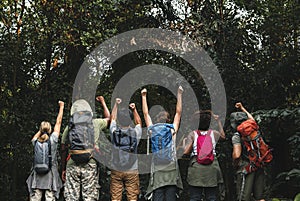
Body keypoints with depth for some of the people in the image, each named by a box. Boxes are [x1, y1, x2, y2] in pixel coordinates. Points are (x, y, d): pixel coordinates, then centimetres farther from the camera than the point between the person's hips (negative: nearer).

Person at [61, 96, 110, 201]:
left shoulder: (69, 127, 7)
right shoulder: (96, 123, 5)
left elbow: (64, 150, 7)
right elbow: (108, 118, 27)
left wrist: (63, 169, 15)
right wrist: (103, 102, 40)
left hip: (72, 165, 1)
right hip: (90, 164, -1)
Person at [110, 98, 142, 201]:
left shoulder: (114, 132, -7)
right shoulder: (135, 133, -8)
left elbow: (113, 118, 14)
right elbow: (138, 122, 16)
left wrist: (116, 104, 22)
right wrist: (134, 110, 20)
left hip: (116, 170, 1)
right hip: (132, 171, -1)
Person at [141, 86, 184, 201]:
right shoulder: (173, 130, 7)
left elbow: (146, 113, 19)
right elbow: (178, 112, 16)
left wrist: (144, 96, 28)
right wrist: (179, 94, 24)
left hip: (157, 171, 0)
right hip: (172, 169, 0)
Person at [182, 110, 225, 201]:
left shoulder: (192, 134, 0)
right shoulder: (213, 133, 6)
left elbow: (186, 152, -10)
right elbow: (223, 135, 29)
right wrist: (218, 120, 31)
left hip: (196, 169, -2)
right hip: (212, 169, 2)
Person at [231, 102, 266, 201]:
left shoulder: (237, 136, -8)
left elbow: (237, 155, -19)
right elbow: (252, 119, 34)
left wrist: (235, 164, 2)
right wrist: (242, 108, 46)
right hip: (259, 167, 6)